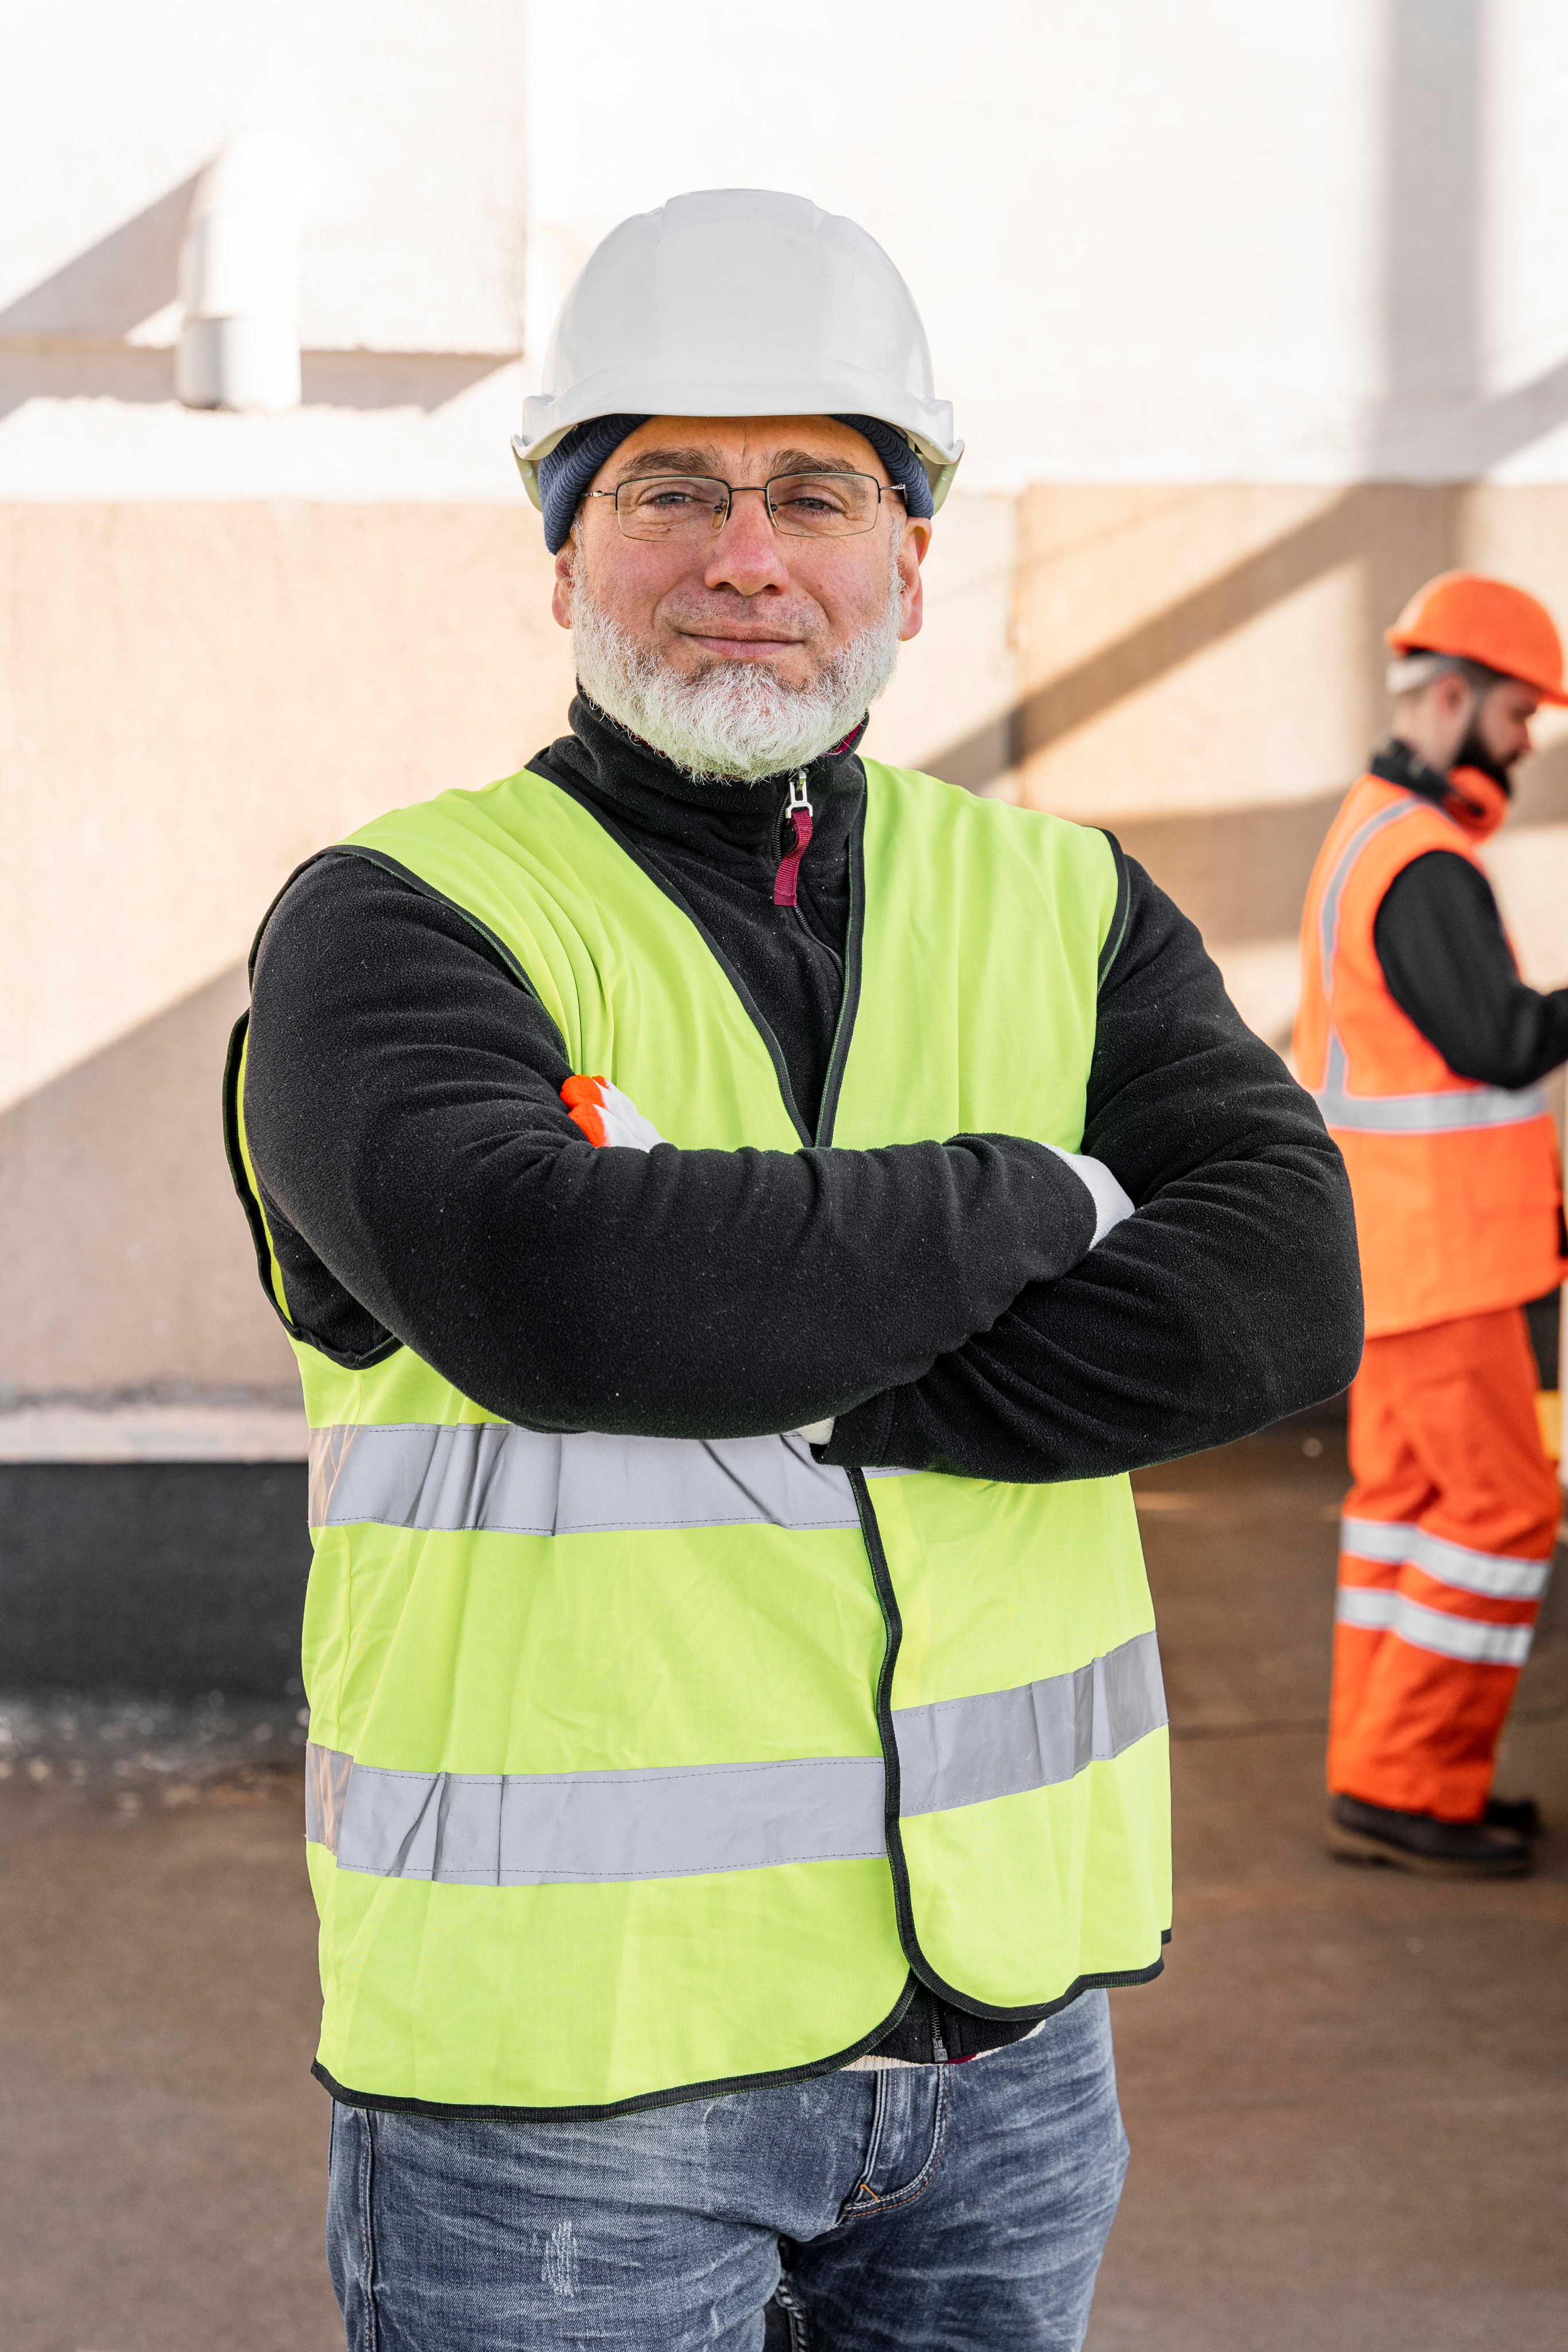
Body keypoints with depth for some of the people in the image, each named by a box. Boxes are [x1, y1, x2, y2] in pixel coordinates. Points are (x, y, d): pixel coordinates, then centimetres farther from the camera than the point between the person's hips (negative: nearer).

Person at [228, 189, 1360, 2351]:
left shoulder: (1056, 906, 6)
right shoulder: (401, 924, -6)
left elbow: (1281, 1290, -9)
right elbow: (548, 1289, -26)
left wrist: (803, 1388, -19)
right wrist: (1026, 1200, -15)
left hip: (1009, 2011, 4)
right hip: (565, 2037, -4)